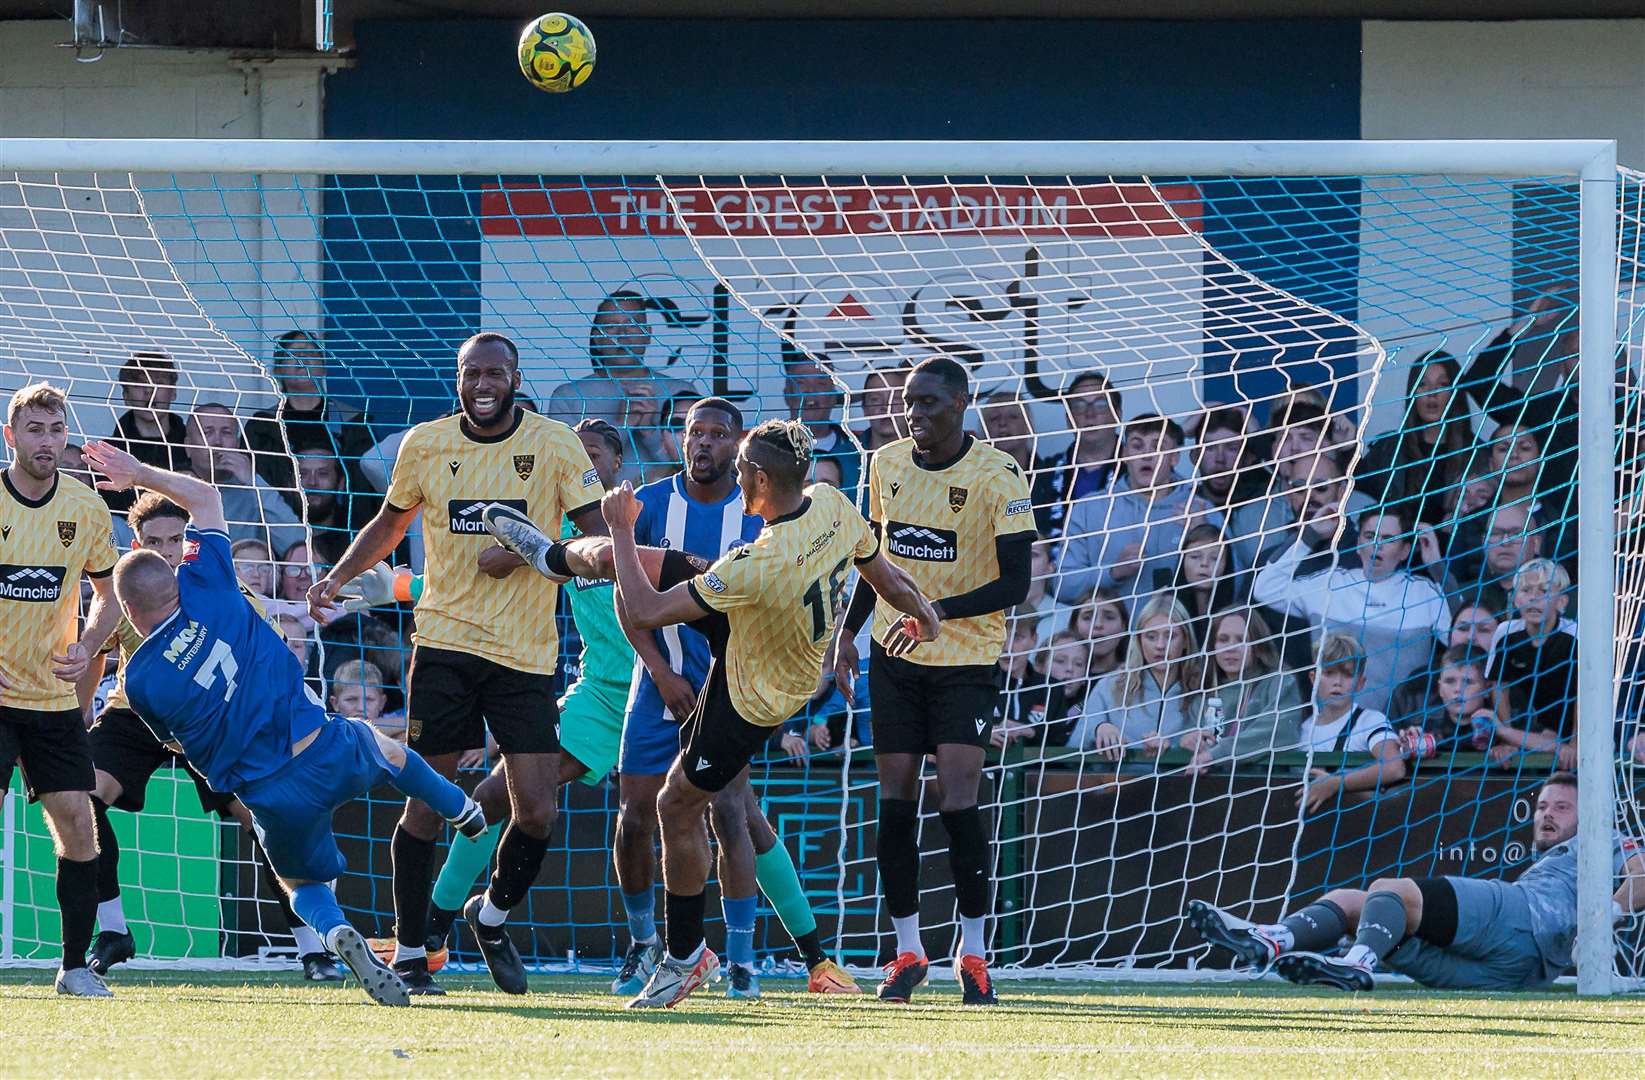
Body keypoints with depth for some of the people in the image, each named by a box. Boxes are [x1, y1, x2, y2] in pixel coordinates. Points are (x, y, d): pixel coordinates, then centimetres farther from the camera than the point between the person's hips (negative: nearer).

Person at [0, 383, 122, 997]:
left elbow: (109, 591, 14)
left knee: (76, 821, -3)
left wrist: (86, 647, -5)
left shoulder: (85, 508, 1)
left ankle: (75, 965, 8)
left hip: (55, 693, 3)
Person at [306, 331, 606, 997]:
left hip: (526, 655, 0)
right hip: (445, 643, 0)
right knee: (427, 799, -4)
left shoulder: (553, 444, -1)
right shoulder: (426, 444, 5)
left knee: (536, 813, -7)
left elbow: (598, 536, -3)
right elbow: (390, 524, 22)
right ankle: (409, 954, 8)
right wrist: (336, 578, 9)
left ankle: (492, 917, 21)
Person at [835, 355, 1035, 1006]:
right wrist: (848, 632, 13)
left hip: (968, 659, -4)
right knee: (895, 800, 0)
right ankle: (907, 951, 10)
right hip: (894, 658, 4)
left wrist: (940, 610, -25)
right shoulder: (886, 463, 4)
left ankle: (972, 951, 0)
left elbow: (1016, 584, -13)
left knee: (959, 800, -14)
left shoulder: (998, 477, -12)